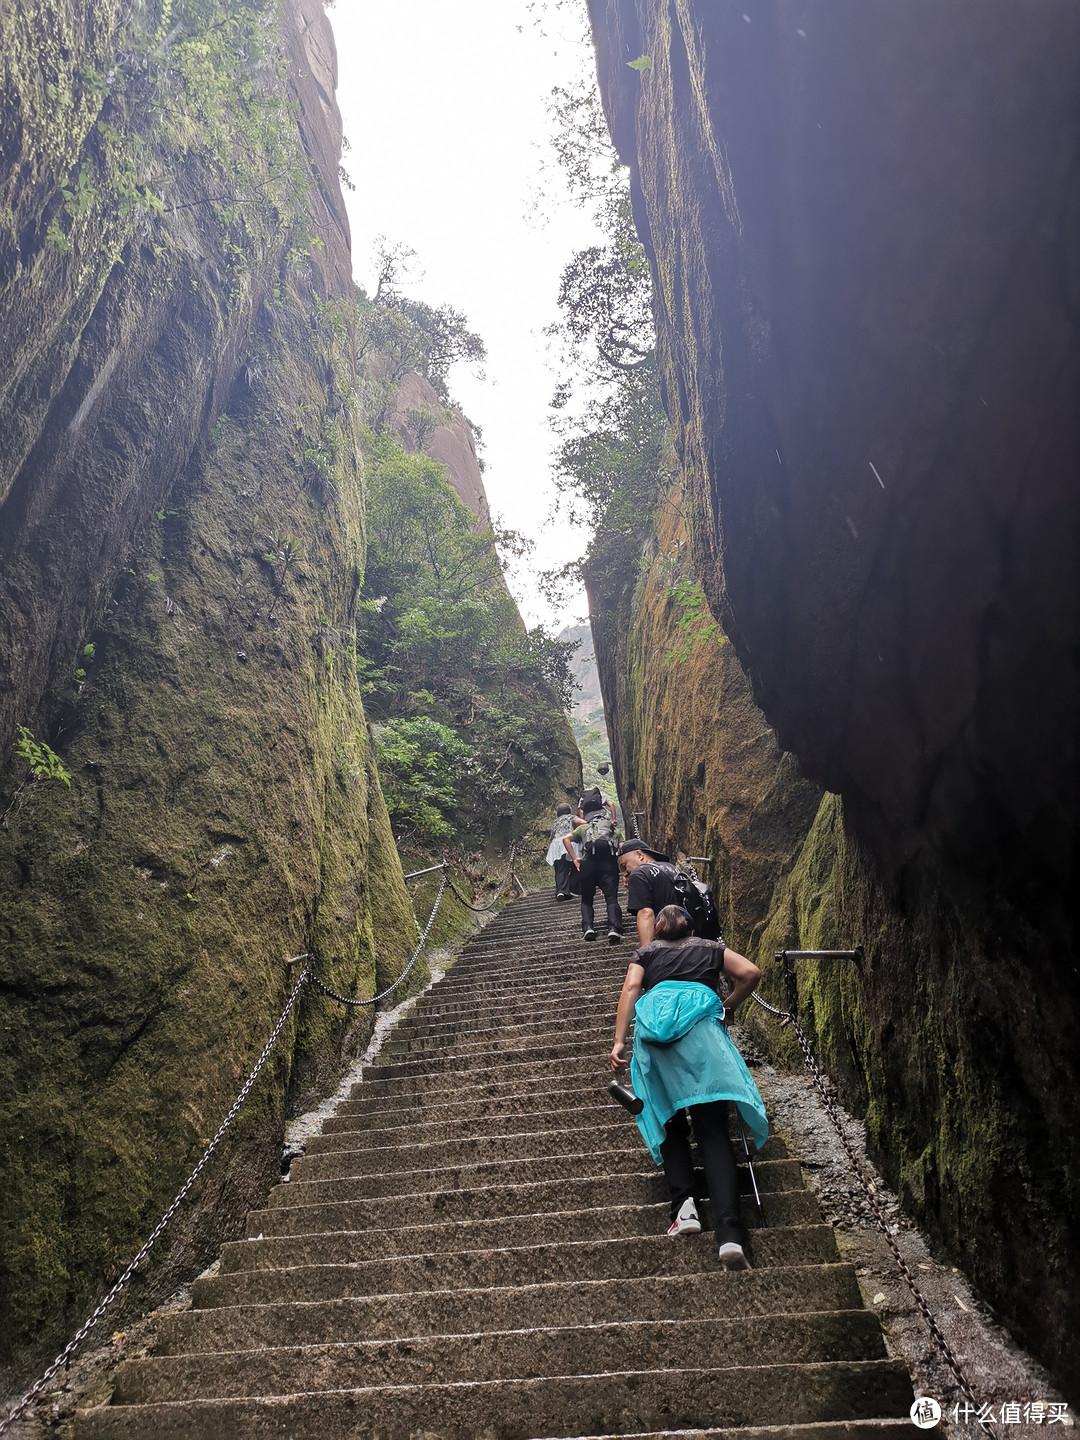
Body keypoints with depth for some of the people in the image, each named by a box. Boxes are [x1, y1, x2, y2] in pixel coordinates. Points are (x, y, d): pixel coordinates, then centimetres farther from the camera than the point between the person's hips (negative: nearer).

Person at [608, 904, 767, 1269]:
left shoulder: (646, 953, 28)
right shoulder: (710, 948, 30)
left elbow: (631, 989, 10)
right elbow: (750, 973, 15)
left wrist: (619, 1042, 2)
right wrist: (727, 1008, 28)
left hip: (653, 1029, 1)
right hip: (701, 1023, 0)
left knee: (668, 1123, 13)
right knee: (713, 1131, -8)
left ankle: (683, 1206, -9)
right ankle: (729, 1235, -22)